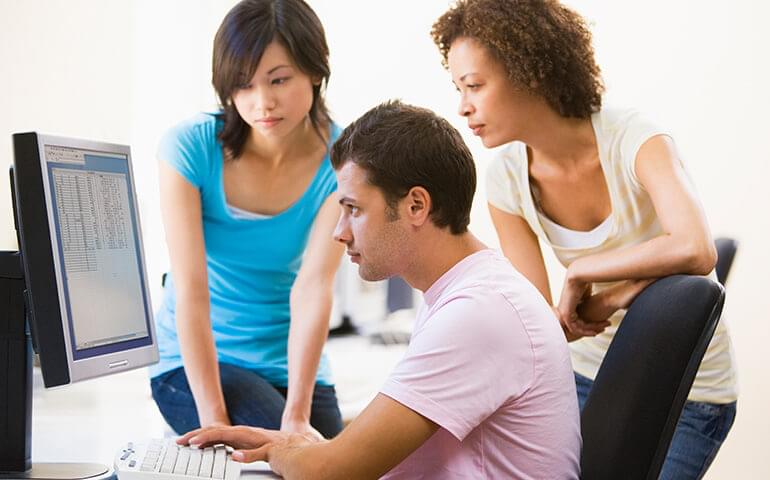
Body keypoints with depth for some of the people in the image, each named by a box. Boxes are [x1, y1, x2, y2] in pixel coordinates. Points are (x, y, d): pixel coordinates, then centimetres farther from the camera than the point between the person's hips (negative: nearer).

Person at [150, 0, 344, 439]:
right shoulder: (191, 147, -15)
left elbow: (313, 287, -21)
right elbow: (191, 289, -20)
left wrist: (298, 413, -30)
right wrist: (213, 418, -27)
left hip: (292, 364, 2)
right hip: (196, 361, -2)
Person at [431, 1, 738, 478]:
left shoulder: (634, 140, -23)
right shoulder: (507, 179, -9)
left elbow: (694, 251, -41)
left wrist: (580, 271, -29)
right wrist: (618, 295, -28)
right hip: (588, 376, 4)